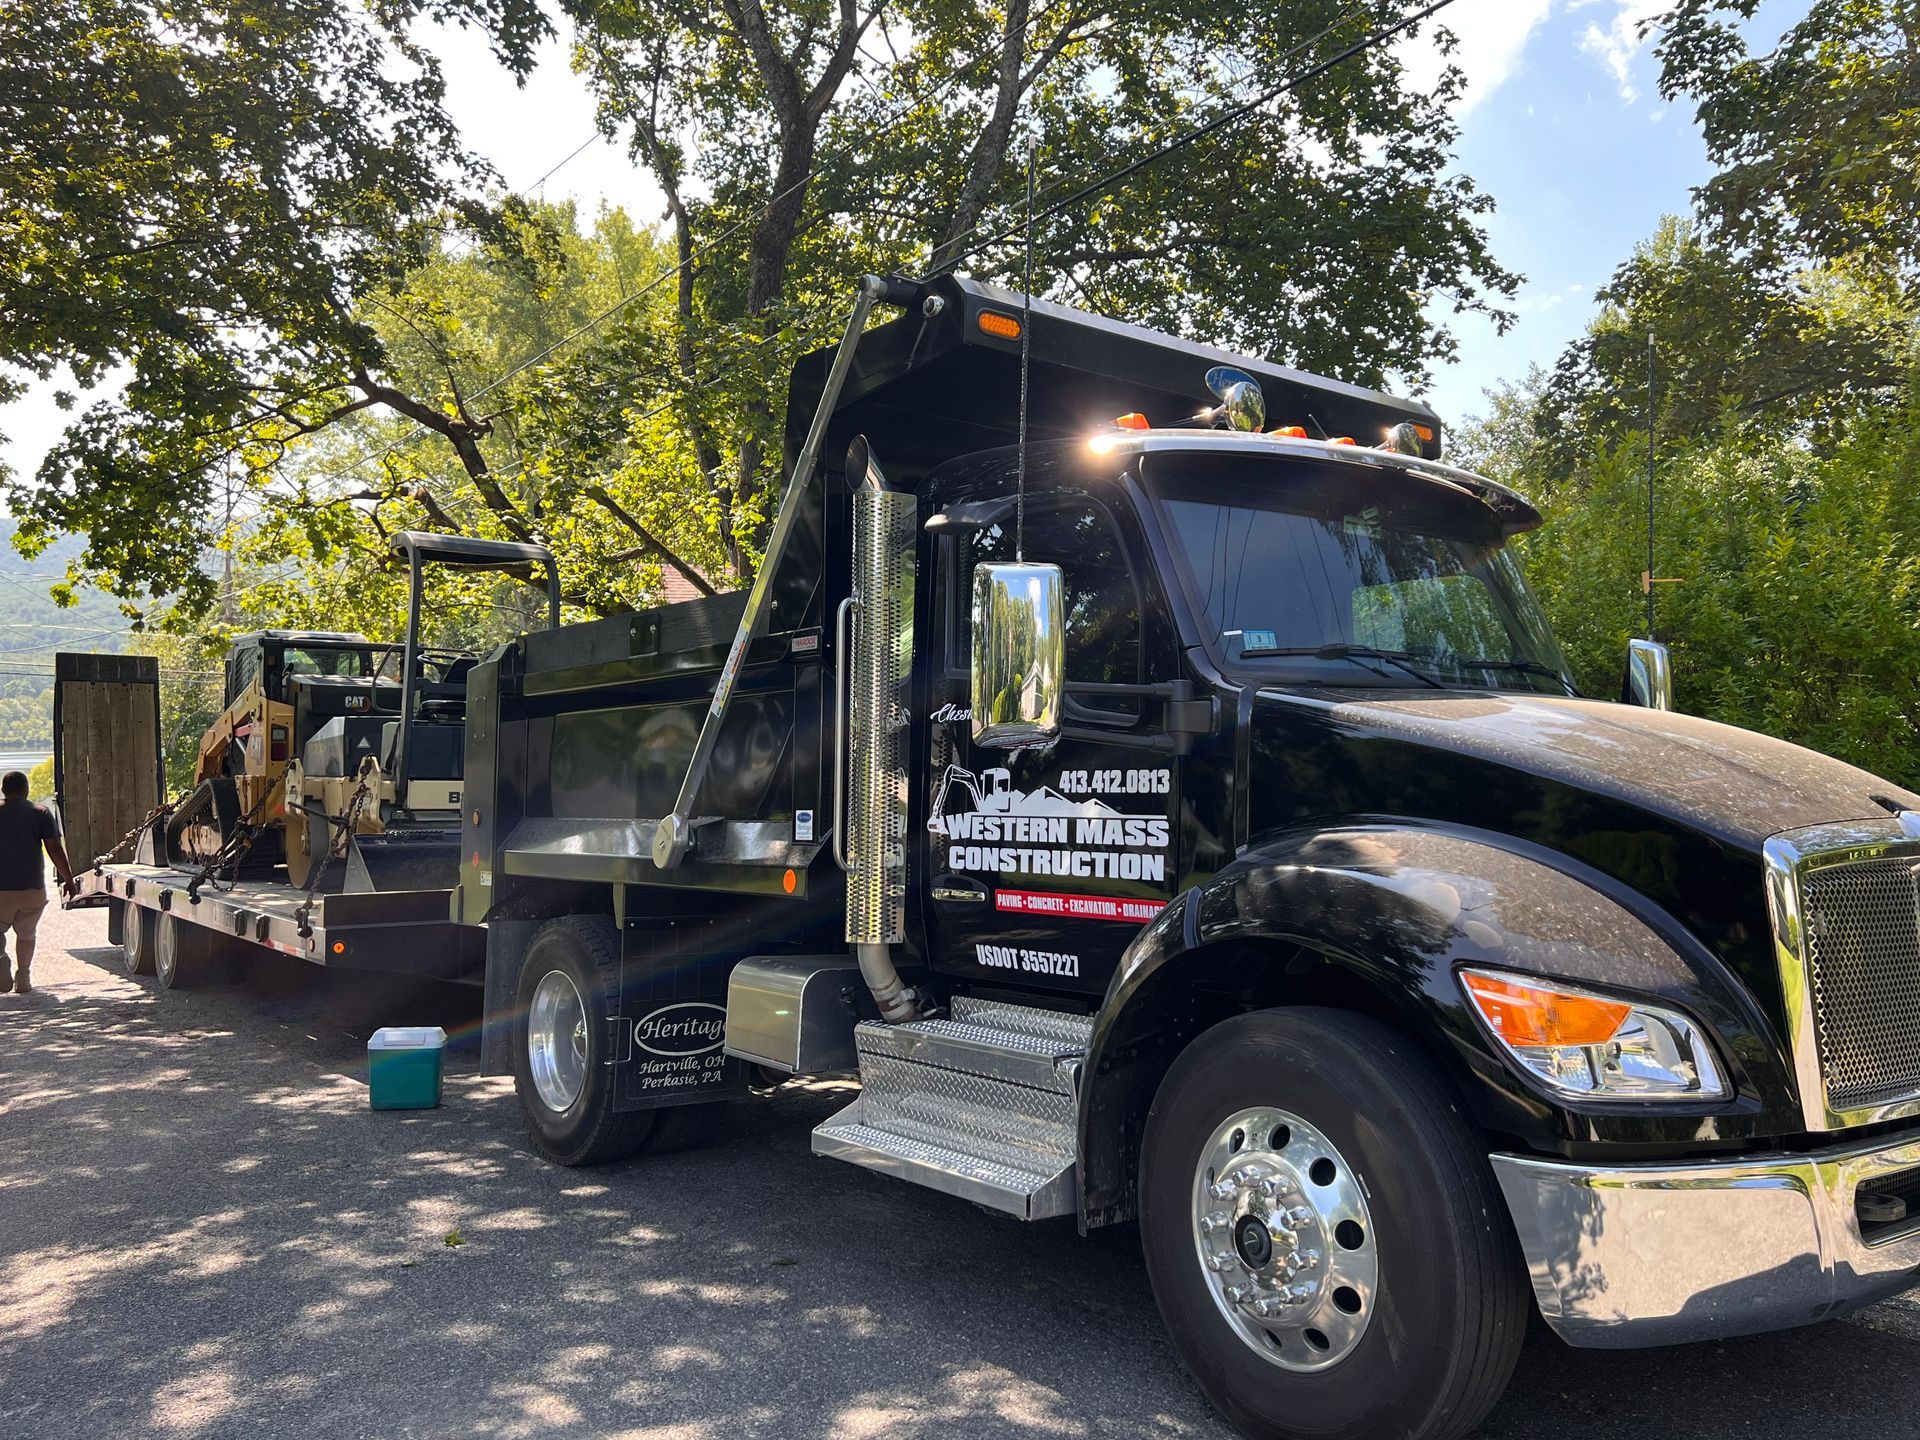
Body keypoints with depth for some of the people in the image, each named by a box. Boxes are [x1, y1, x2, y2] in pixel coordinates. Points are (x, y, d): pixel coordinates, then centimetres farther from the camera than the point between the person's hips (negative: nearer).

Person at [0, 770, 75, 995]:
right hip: (32, 888, 0)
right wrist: (68, 879, 3)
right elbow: (55, 850, -5)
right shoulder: (41, 813, -1)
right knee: (26, 934, 16)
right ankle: (23, 981, 15)